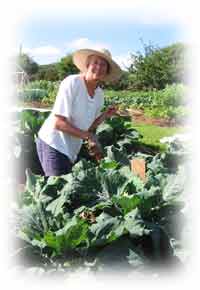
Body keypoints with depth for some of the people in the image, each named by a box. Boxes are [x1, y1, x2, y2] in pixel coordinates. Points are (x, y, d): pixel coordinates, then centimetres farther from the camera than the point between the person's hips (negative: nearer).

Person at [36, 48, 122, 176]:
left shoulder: (100, 94, 3)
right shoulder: (71, 83, -17)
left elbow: (88, 127, 10)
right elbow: (58, 123, -22)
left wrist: (104, 116, -4)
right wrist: (86, 135, -20)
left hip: (71, 151, 8)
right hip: (53, 144, -7)